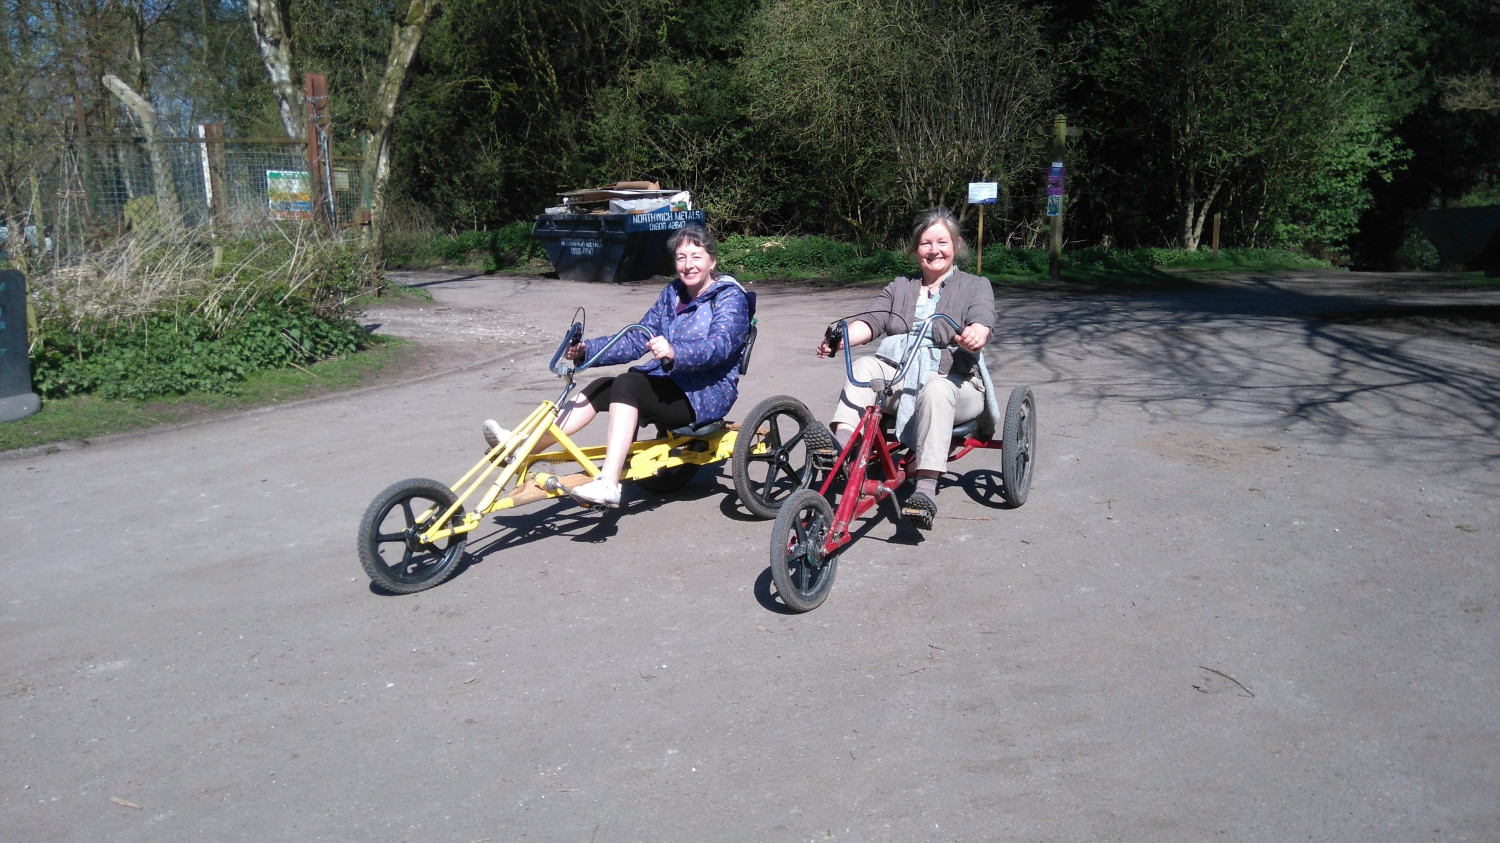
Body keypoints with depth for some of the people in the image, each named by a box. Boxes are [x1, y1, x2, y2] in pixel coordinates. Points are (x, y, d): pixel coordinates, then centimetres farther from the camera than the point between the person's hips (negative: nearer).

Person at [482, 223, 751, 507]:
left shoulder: (730, 297, -7)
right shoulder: (672, 293, 14)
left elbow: (720, 345, -26)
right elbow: (636, 340, 9)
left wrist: (674, 353, -45)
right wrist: (586, 350, -5)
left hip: (708, 394, -7)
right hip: (666, 384, 7)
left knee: (627, 385, -30)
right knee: (601, 388, -16)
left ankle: (608, 484, -39)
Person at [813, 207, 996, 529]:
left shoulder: (975, 286, 11)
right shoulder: (899, 287, 21)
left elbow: (982, 322, -11)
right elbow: (872, 320, 4)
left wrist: (974, 336, -38)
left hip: (954, 379, -4)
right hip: (898, 375, 4)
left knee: (934, 391, -38)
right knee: (864, 366, -25)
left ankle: (926, 490, -46)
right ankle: (840, 441, -41)